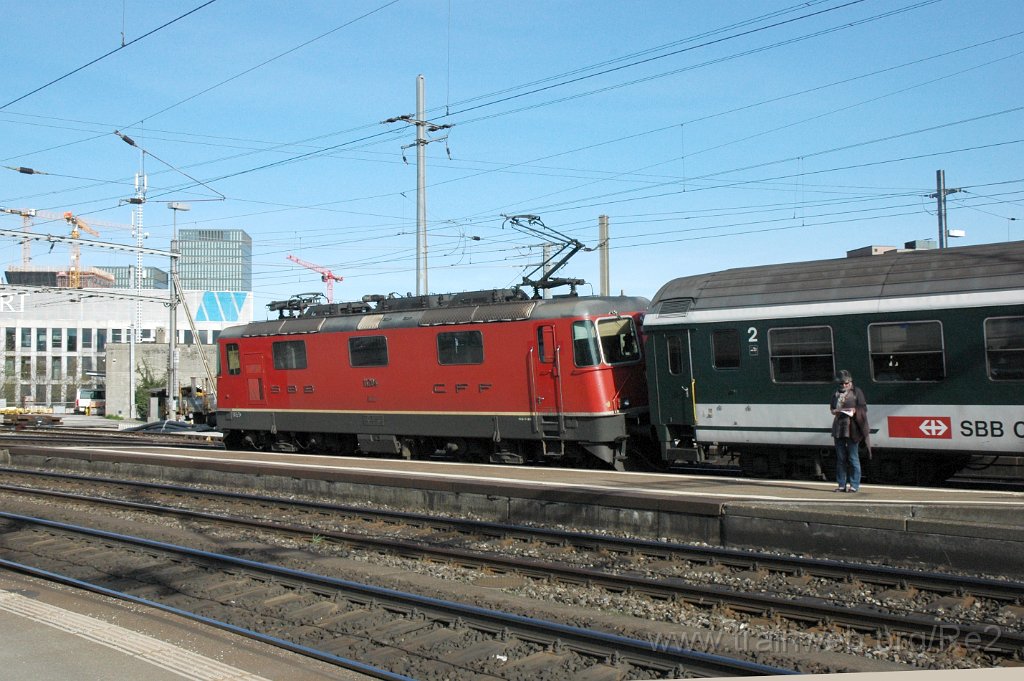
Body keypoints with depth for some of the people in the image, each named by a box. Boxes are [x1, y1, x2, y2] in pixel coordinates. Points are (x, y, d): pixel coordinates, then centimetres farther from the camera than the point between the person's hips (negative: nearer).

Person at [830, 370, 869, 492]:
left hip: (852, 428, -5)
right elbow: (832, 408, 23)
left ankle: (854, 485, 0)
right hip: (838, 427, 5)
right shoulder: (836, 393, 17)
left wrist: (854, 410, -17)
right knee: (840, 457, 6)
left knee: (853, 457, -4)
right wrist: (835, 411, 0)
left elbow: (863, 408, 1)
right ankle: (842, 484, 11)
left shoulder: (857, 392, 4)